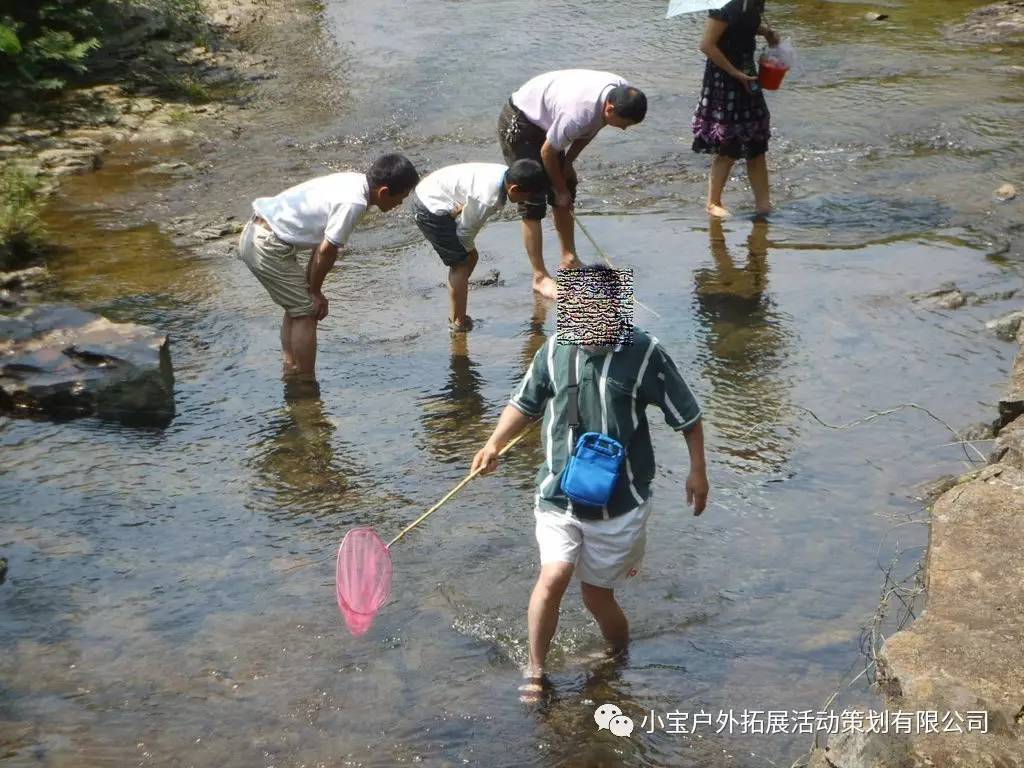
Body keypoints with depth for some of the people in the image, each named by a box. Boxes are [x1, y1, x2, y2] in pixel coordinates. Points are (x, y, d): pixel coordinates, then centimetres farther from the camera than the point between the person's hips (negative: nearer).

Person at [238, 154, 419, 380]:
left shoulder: (354, 182, 8)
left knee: (297, 308, 19)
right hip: (268, 247, -10)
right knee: (307, 312, -2)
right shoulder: (353, 202, -21)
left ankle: (291, 374, 25)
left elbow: (323, 240, 13)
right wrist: (315, 291, -1)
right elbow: (326, 251, -15)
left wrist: (310, 284, 12)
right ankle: (306, 384, 5)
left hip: (255, 232, 10)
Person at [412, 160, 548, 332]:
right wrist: (468, 249, 2)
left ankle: (455, 316, 23)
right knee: (462, 263, -5)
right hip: (431, 210, -10)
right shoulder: (488, 199, -31)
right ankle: (458, 321, 4)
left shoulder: (505, 174, -5)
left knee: (470, 257, 15)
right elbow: (465, 230, -16)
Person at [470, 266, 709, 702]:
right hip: (558, 495, 2)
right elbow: (526, 403, 15)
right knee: (553, 576, -18)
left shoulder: (643, 355, -9)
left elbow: (686, 415, 2)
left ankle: (620, 663, 36)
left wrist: (698, 471, 3)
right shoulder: (555, 351, 0)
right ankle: (534, 672, -1)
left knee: (597, 596, 6)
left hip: (619, 502, -2)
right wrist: (495, 444, 1)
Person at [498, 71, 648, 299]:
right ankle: (540, 277, -4)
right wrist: (560, 190, -10)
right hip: (518, 125, -8)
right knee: (533, 204, -9)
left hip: (545, 122, 8)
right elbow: (547, 152, -23)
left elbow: (589, 130, 4)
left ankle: (569, 259, 26)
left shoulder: (622, 92, -17)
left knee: (566, 194, 13)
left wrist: (568, 162, 2)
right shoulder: (578, 114, -41)